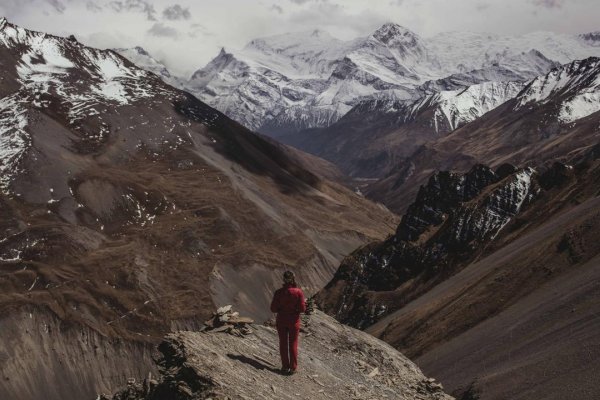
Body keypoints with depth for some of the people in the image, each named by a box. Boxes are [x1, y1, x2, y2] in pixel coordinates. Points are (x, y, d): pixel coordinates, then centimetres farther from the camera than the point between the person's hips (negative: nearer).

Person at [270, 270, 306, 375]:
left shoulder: (279, 292, -13)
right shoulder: (298, 292, -15)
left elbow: (273, 309, -10)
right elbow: (302, 308, -14)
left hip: (281, 321, 0)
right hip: (294, 321, 0)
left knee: (283, 344, 14)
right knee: (293, 344, 12)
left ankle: (285, 366, 21)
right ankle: (293, 367, 17)